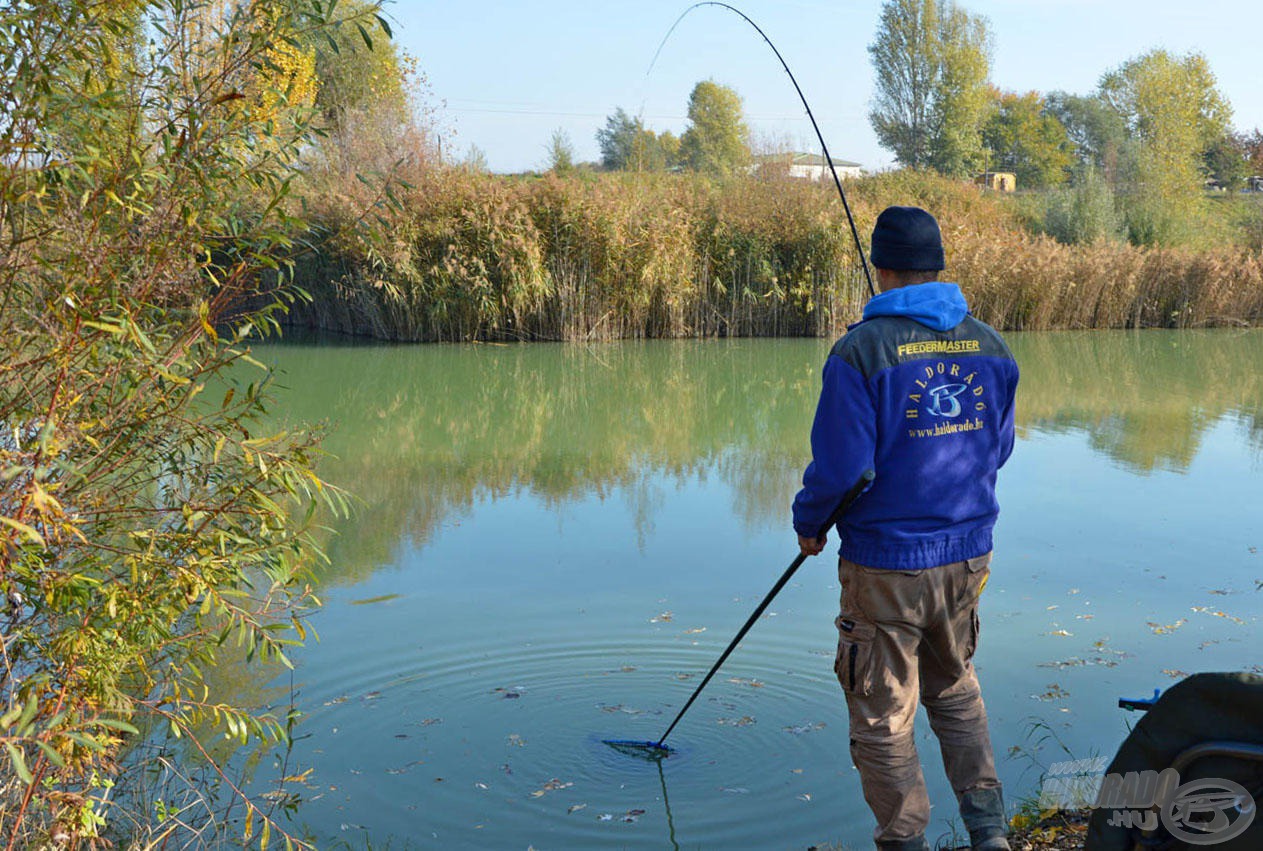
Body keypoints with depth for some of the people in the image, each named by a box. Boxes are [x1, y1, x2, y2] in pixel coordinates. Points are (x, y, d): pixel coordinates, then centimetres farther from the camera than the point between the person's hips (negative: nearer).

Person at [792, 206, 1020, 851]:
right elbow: (998, 449, 11)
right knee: (955, 690, 24)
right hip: (967, 554, 6)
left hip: (886, 562, -6)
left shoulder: (861, 350, -16)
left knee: (882, 717, 8)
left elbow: (838, 466, -17)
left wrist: (808, 524, 2)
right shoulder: (989, 345, 2)